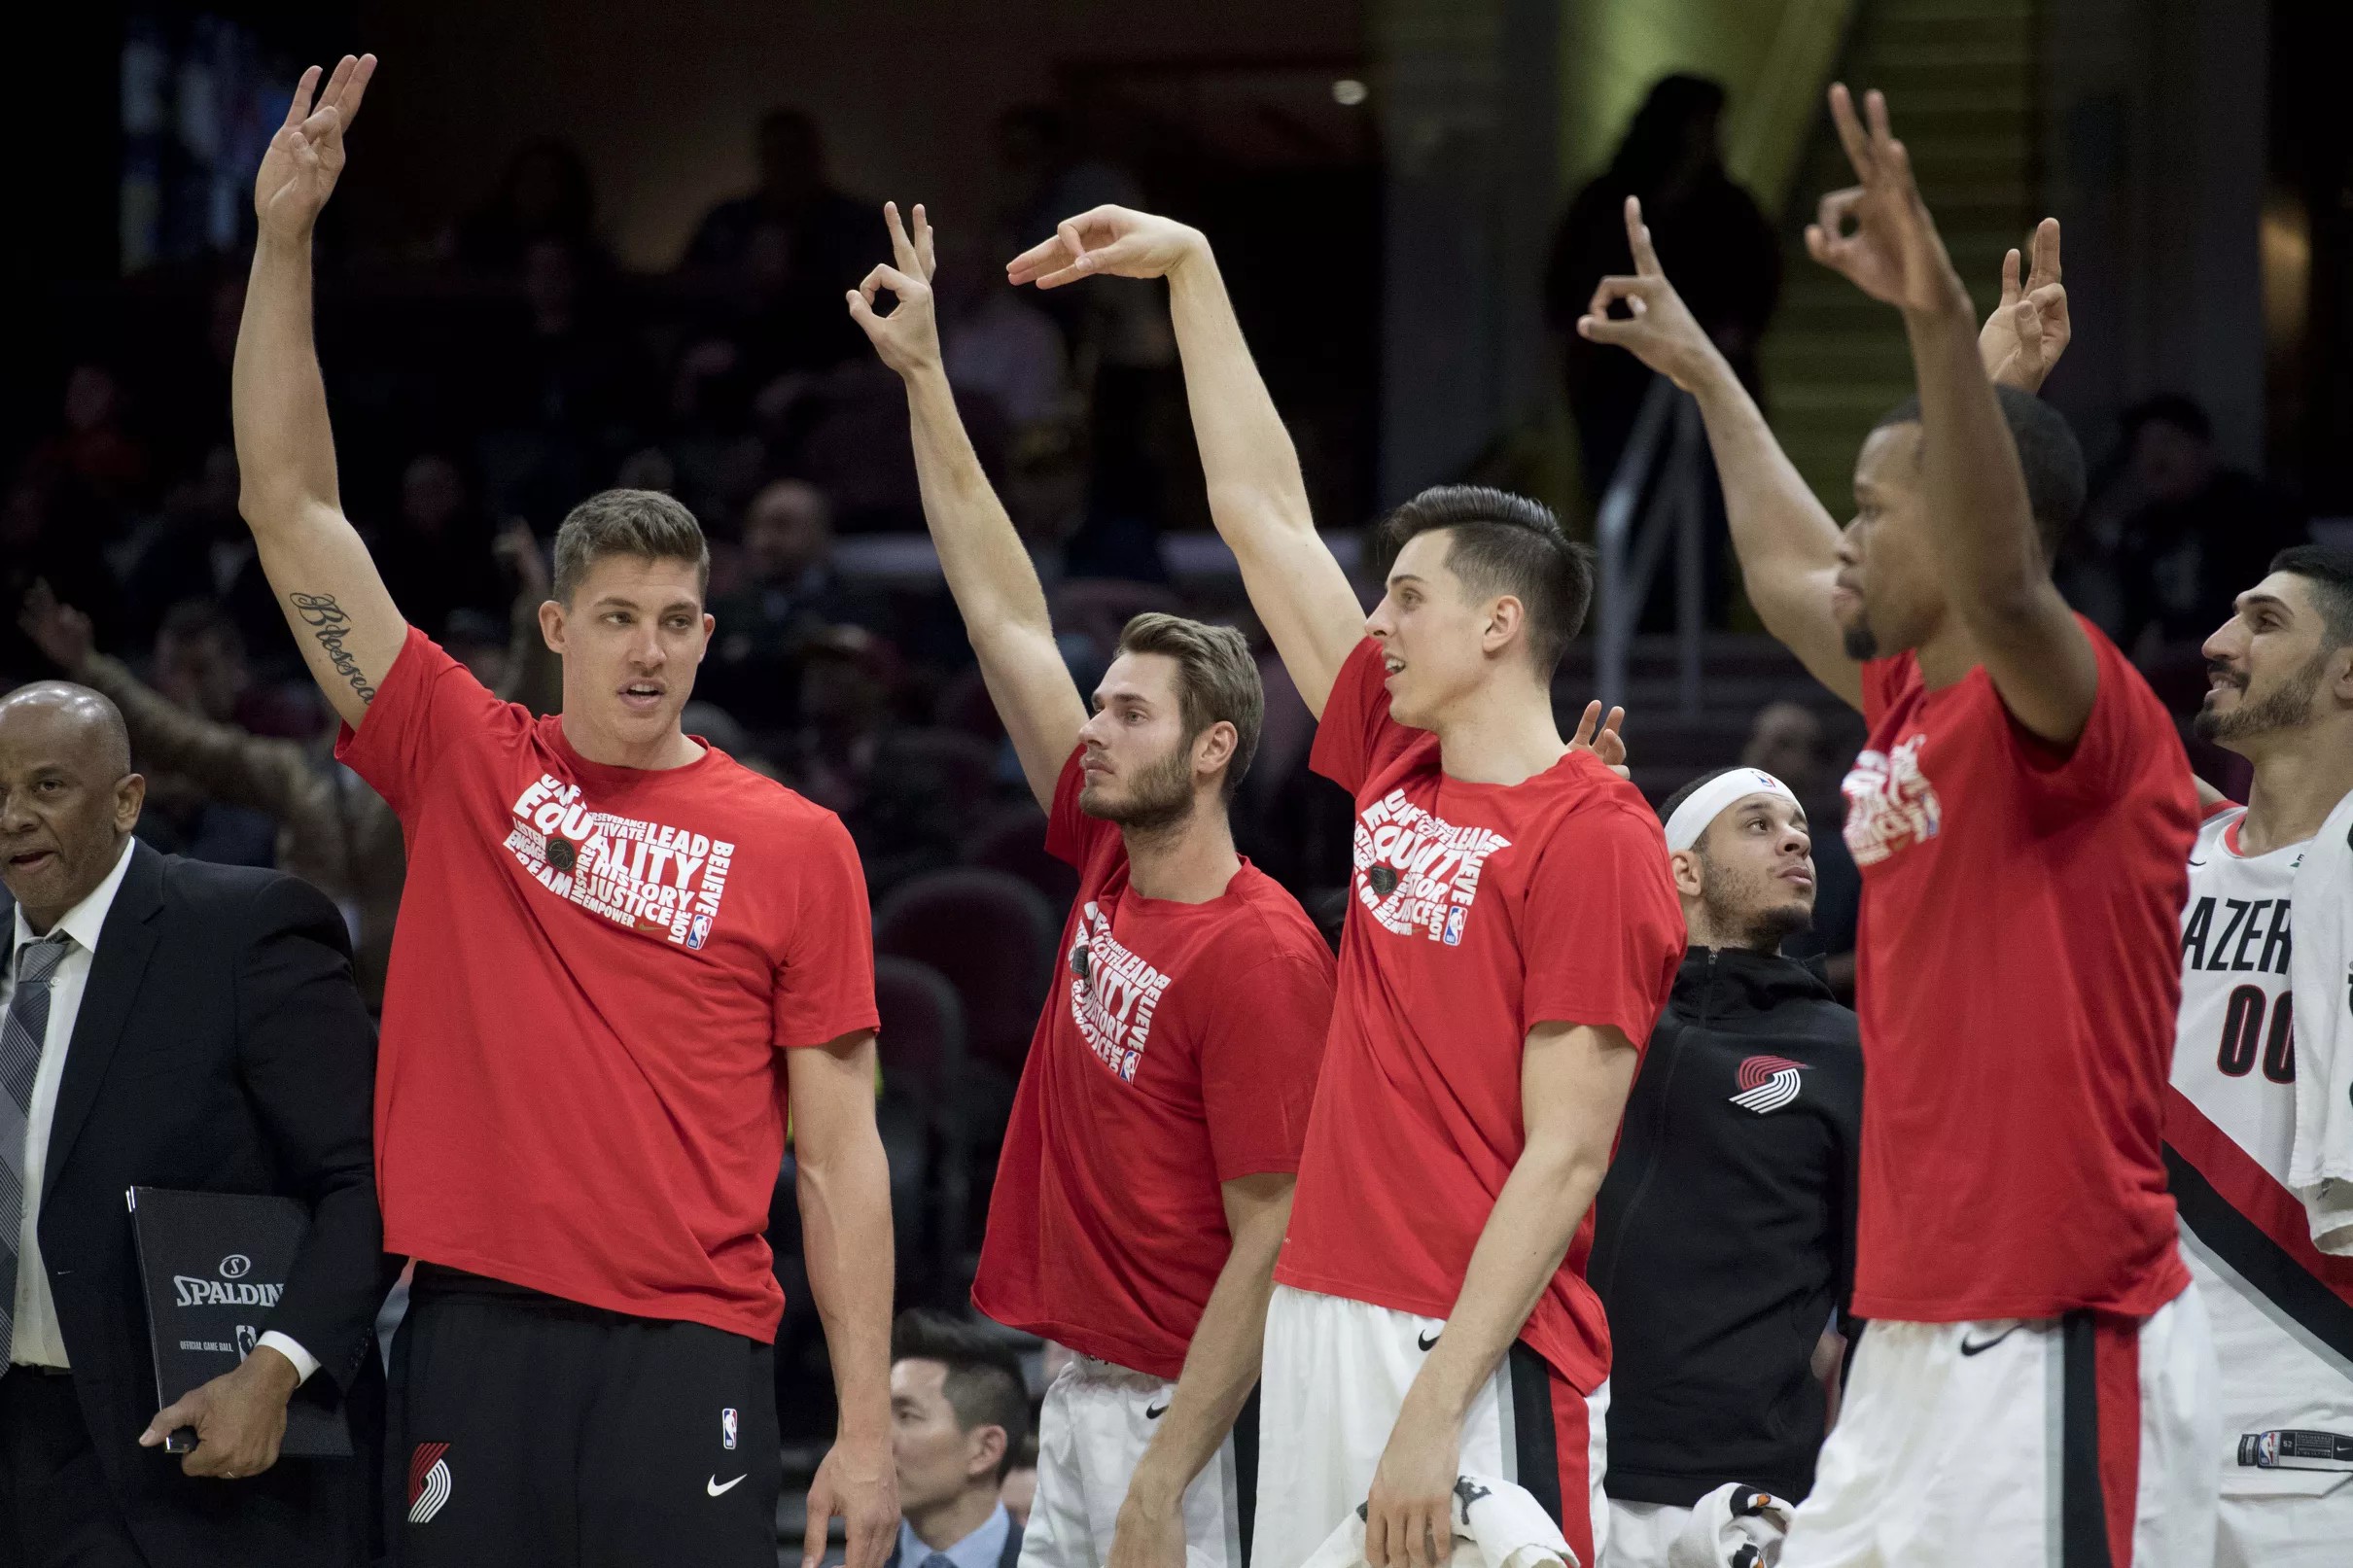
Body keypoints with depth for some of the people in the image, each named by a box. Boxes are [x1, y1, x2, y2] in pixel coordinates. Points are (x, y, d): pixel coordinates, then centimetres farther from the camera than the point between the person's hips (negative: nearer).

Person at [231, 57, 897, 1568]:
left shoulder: (796, 847, 5)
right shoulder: (466, 761, 9)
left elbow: (838, 1153, 4)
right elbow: (291, 508, 6)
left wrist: (867, 1427, -3)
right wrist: (284, 239, -2)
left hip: (688, 1347, -1)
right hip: (472, 1329, 1)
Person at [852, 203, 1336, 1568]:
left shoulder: (1258, 956, -15)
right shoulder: (1109, 864, 8)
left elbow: (1272, 1244, -17)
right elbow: (1008, 617, 14)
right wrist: (924, 376, 14)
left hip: (1186, 1422, -8)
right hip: (1080, 1390, 8)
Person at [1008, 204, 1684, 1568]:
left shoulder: (1594, 840, -8)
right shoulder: (1398, 775, 14)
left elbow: (1565, 1155, -14)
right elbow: (1264, 512, 22)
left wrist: (1434, 1407, -19)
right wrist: (1191, 267, 25)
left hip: (1480, 1363, -8)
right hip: (1326, 1329, 8)